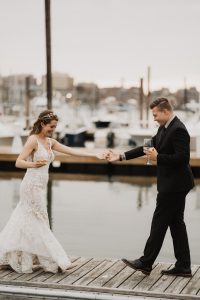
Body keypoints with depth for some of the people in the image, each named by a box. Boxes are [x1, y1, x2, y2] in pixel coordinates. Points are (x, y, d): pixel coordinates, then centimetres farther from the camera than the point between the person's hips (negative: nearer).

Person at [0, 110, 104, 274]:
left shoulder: (50, 142, 12)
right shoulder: (33, 139, -11)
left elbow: (73, 151, 11)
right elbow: (18, 162, -16)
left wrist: (96, 155, 6)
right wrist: (34, 164, -36)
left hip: (40, 186, 8)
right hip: (32, 185, -8)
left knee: (25, 222, 11)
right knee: (38, 223, -3)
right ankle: (52, 261, 2)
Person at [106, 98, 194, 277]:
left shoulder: (178, 130, -18)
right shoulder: (165, 128, 12)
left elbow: (182, 158, -25)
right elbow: (148, 147, 16)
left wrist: (158, 157, -20)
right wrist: (121, 156, 13)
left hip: (174, 185, -10)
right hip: (174, 185, 10)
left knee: (159, 223, -2)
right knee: (176, 223, 11)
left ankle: (145, 263, 7)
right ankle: (183, 267, 16)